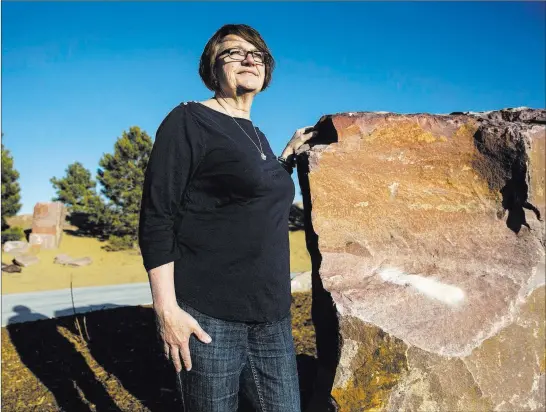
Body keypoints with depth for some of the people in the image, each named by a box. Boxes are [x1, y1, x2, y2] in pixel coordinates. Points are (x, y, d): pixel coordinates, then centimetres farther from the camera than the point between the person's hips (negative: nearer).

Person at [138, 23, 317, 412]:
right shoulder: (189, 121, -6)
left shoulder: (256, 134, 16)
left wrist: (291, 152, 19)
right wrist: (167, 309, -16)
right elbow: (156, 219, -11)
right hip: (209, 315, -7)